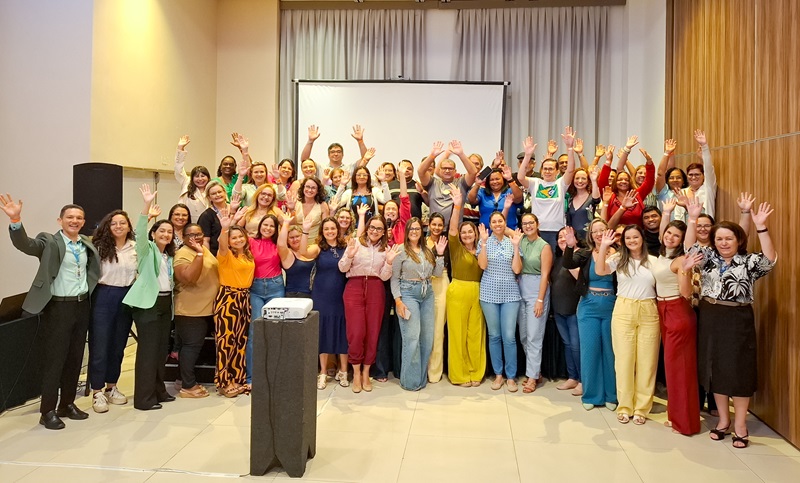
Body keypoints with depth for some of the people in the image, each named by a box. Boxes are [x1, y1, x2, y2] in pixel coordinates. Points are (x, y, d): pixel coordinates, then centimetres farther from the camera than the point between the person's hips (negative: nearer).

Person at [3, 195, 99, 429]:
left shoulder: (87, 244, 9)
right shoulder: (49, 242, -8)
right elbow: (24, 244, -27)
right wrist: (15, 220, -41)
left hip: (82, 306, 6)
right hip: (59, 307, -6)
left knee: (75, 358, 13)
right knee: (55, 359, 0)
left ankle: (67, 404, 26)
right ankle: (47, 411, 11)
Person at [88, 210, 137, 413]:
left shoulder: (135, 248, 4)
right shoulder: (100, 247, -6)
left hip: (127, 298, 4)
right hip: (103, 297, -4)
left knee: (118, 345, 13)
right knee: (99, 346, 1)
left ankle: (111, 387, 28)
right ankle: (97, 392, 10)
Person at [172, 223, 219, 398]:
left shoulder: (205, 249, 11)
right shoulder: (182, 255, -16)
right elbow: (189, 278, -31)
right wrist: (199, 254, -30)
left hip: (207, 308, 9)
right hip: (190, 310, -9)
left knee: (195, 345, 15)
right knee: (192, 346, -3)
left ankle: (188, 380, 26)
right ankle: (188, 386, 6)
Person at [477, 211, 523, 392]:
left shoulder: (512, 242, 5)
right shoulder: (484, 242, 4)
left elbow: (516, 269, -3)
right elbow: (483, 265, -10)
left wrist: (516, 246, -10)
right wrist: (484, 241, -14)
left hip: (510, 294, 0)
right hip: (490, 293, 0)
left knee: (509, 336, -3)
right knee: (494, 335, 7)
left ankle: (511, 376, 10)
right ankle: (498, 374, 19)